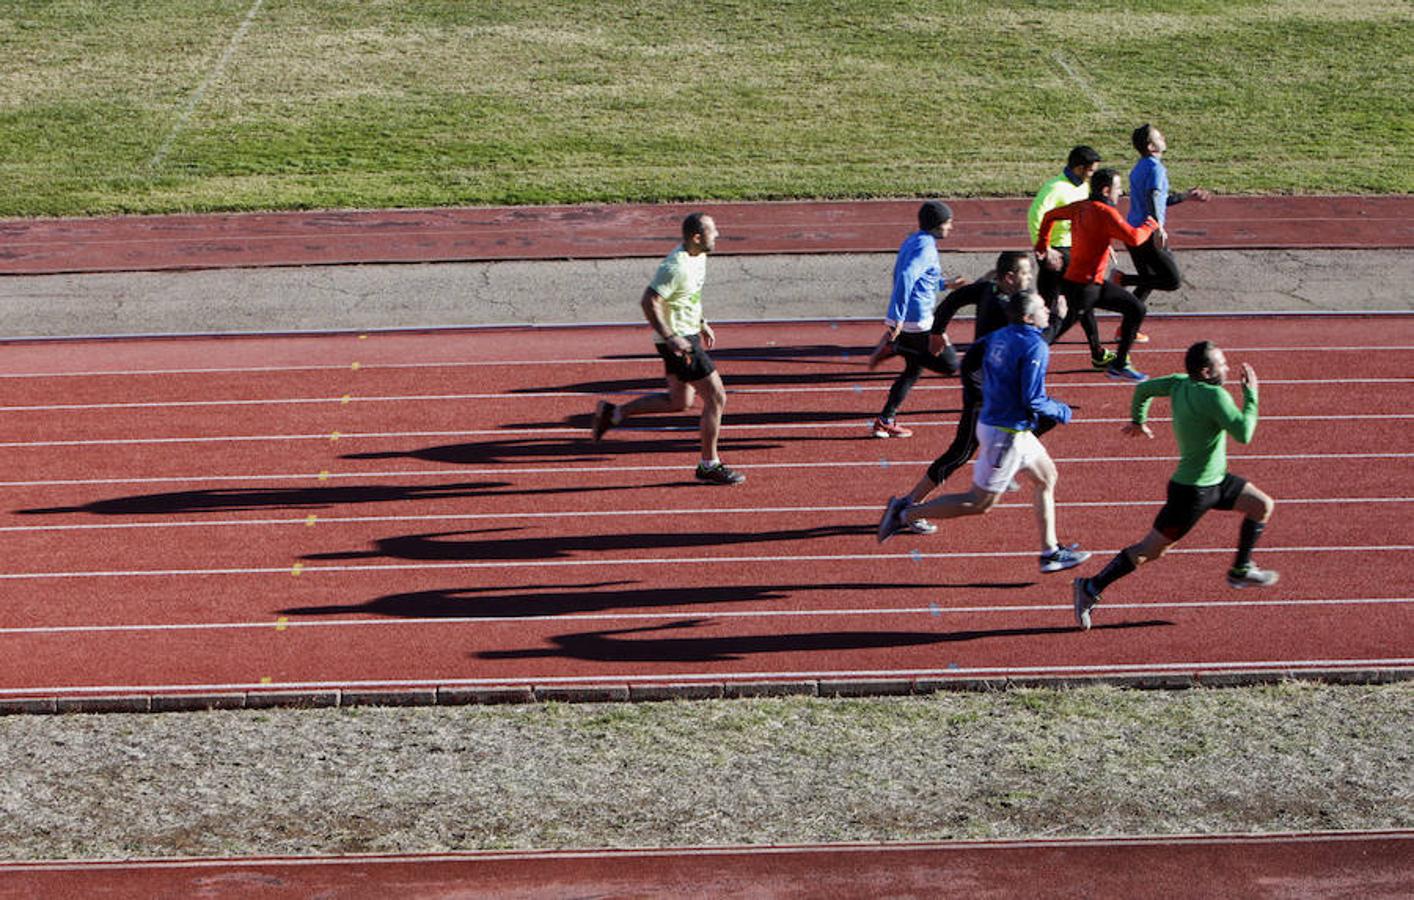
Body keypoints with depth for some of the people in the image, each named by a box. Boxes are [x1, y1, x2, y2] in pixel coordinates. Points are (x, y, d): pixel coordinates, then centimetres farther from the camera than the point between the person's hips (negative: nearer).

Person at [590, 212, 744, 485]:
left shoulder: (698, 255, 5)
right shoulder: (676, 267, -25)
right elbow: (648, 302, -25)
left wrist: (701, 323, 20)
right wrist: (670, 338, -26)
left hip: (687, 334, 10)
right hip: (678, 340, -10)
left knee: (679, 401, 20)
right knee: (716, 398, -4)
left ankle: (612, 413, 25)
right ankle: (709, 465, 8)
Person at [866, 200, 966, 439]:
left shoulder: (911, 242, 15)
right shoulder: (926, 248, -15)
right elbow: (906, 278, -30)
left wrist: (947, 284, 28)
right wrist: (897, 318, -33)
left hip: (904, 320, 9)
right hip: (917, 322, -9)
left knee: (914, 370, 20)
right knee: (950, 364, 0)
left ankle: (884, 422, 19)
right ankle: (893, 348, -9)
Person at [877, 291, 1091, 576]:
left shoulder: (999, 336, 2)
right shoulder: (1036, 347, -21)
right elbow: (1033, 400, -25)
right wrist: (1060, 411, -6)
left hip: (991, 421, 9)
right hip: (1008, 434, -9)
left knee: (1047, 477, 20)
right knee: (980, 502, 2)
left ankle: (1050, 552, 24)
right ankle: (905, 513, 3)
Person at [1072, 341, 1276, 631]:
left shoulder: (1180, 384, -2)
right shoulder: (1214, 396, -27)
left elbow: (1144, 389, 11)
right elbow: (1243, 434, -31)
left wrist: (1138, 421, 28)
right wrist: (1251, 393, -20)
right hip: (1192, 492, -10)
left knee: (1263, 506, 13)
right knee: (1152, 549, -1)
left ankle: (1240, 571, 28)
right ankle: (1091, 588, 7)